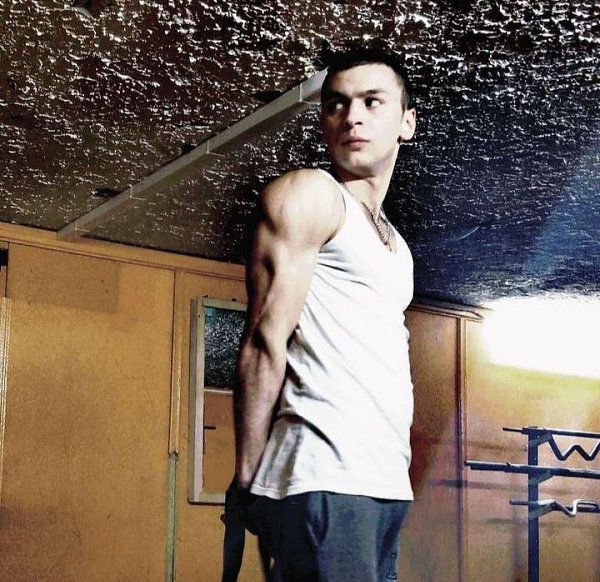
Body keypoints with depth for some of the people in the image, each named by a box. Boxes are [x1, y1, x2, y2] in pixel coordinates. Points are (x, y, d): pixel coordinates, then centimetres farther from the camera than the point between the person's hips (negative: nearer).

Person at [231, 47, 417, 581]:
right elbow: (264, 344, -8)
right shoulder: (308, 194, -1)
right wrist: (247, 480, -10)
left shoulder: (395, 246, 24)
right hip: (324, 479, -8)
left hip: (386, 485, 8)